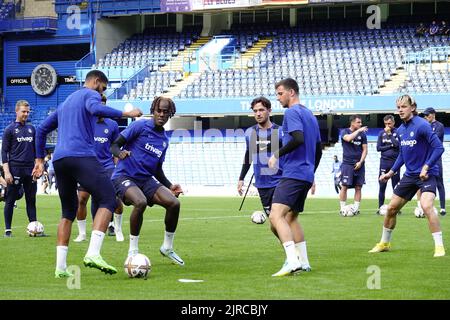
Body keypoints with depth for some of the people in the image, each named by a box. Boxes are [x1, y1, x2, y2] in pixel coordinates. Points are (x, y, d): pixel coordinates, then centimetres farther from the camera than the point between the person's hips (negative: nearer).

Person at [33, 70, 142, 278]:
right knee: (107, 201, -9)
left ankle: (60, 267, 5)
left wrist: (40, 159, 34)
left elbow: (42, 130, 32)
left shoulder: (65, 103, 31)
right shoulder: (90, 94, 7)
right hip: (82, 157, -8)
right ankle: (93, 254, -27)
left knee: (68, 212, 15)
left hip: (59, 160, 8)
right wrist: (126, 114, -13)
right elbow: (95, 109, -18)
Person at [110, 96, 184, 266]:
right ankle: (133, 252, -21)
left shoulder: (164, 139, 15)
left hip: (146, 179, 6)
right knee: (141, 202, -36)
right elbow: (114, 145, -8)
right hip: (124, 176, -6)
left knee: (174, 203, -13)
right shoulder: (140, 126, -5)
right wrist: (120, 153, -30)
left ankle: (167, 248, 10)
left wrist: (170, 186, 11)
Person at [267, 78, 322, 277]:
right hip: (306, 175, 10)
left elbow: (298, 139, -24)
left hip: (293, 174, -10)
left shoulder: (292, 112, -8)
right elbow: (318, 149, 24)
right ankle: (303, 262, 21)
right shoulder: (309, 114, 20)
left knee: (276, 216, -20)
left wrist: (277, 154, -14)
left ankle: (292, 261, -33)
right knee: (291, 217, 20)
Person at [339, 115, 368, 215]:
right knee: (345, 186, -6)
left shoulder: (362, 134, 10)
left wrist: (360, 162, -4)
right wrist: (358, 130, -17)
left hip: (359, 164, 3)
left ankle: (356, 208, 5)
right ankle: (342, 209, -2)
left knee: (358, 187, 1)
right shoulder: (345, 131, 1)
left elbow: (365, 150, 9)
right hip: (347, 163, -3)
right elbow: (348, 138, -22)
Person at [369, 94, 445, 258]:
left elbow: (439, 147, -20)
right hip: (409, 175, 8)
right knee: (391, 208, 10)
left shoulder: (422, 125, -17)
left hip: (426, 174, -8)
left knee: (426, 206, -29)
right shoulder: (400, 130, 7)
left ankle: (439, 247, -21)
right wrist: (391, 172, 19)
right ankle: (384, 243, 30)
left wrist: (426, 166, -27)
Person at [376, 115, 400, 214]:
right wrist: (390, 146, -7)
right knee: (382, 186, 1)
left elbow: (397, 145, -16)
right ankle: (380, 207, 6)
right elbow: (378, 148, 3)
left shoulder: (398, 132, -1)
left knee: (396, 186, 2)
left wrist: (389, 134, -13)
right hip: (384, 162, 2)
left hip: (395, 162, -2)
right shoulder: (381, 133, 7)